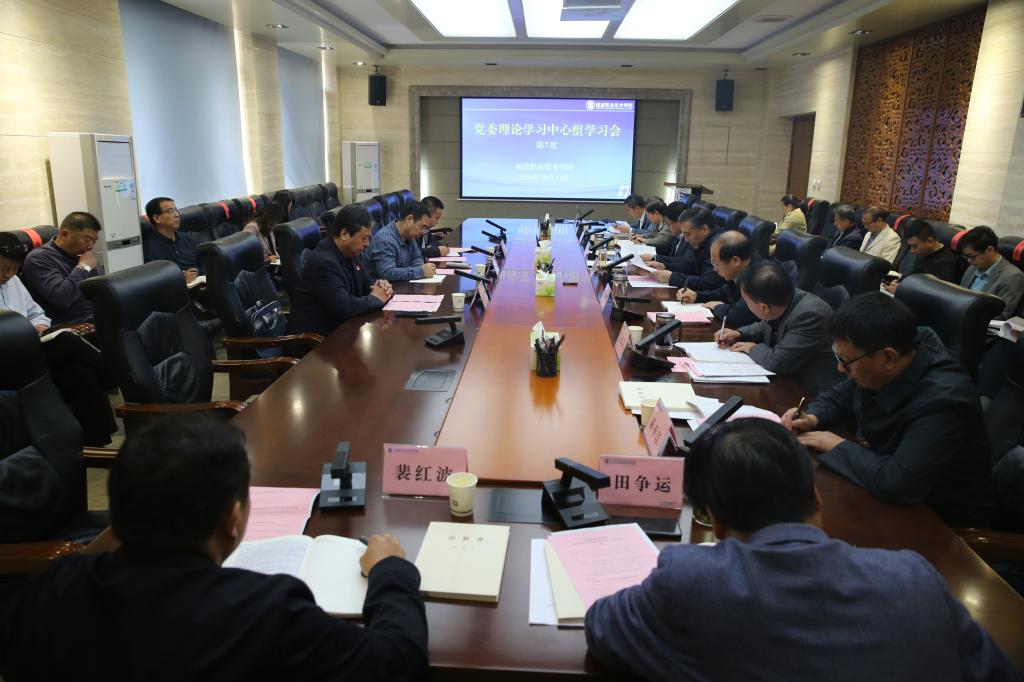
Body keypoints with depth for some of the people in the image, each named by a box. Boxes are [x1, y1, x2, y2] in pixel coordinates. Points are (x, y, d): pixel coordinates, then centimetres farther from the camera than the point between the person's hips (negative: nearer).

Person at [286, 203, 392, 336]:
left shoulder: (353, 251, 2)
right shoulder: (323, 261, -24)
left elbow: (367, 283, 14)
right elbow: (345, 308, -29)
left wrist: (381, 287, -8)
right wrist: (375, 298, -14)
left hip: (339, 325, 8)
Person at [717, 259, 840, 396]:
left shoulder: (810, 315, -29)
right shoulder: (781, 301, -6)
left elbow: (777, 363, -29)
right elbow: (766, 327, 17)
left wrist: (753, 348, -11)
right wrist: (739, 334, 2)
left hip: (811, 394, -7)